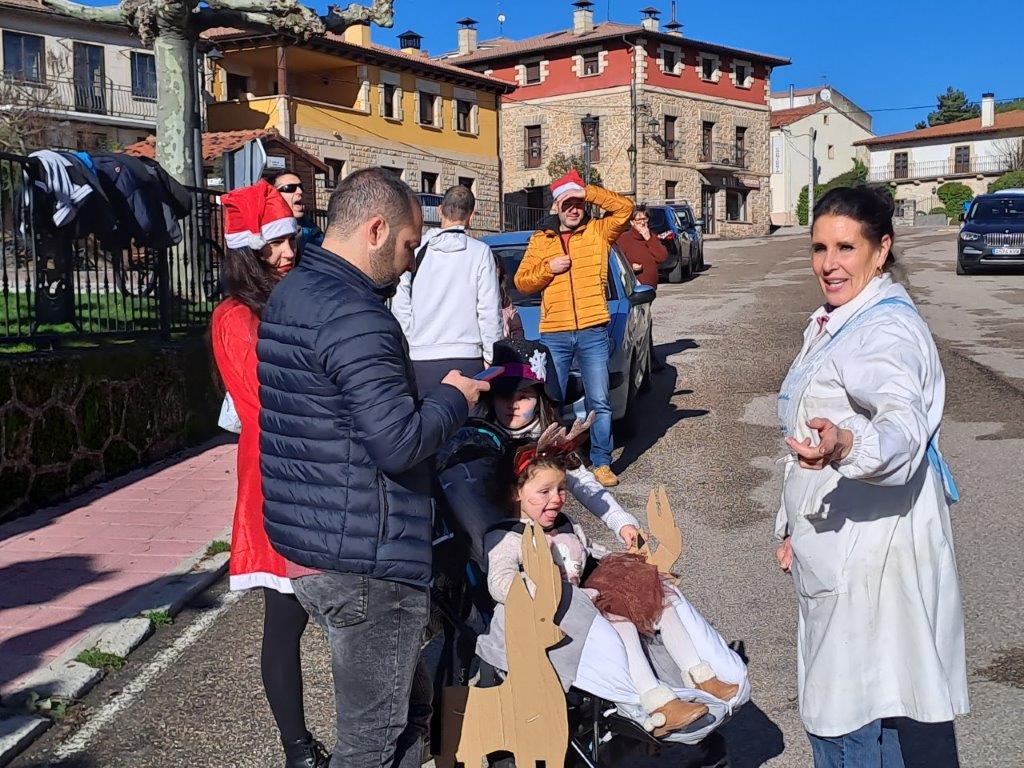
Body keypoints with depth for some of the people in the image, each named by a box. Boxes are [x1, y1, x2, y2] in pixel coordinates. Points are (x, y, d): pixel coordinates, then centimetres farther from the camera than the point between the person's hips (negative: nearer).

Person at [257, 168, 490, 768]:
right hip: (365, 565, -10)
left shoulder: (290, 295, 12)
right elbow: (400, 443, -26)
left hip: (306, 541, 10)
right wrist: (455, 399, -8)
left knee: (400, 716, 22)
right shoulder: (355, 316, -21)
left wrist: (432, 396, 11)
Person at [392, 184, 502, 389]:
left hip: (420, 360, 2)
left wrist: (404, 350, 14)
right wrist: (491, 357, 6)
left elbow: (400, 307, 5)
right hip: (466, 358, -2)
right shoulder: (480, 252, -1)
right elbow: (490, 310, -2)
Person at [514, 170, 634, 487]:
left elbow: (625, 208, -8)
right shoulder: (540, 240, 10)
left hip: (593, 333, -1)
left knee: (599, 402, 4)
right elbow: (521, 282, 8)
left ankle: (601, 463, 13)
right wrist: (548, 268, -9)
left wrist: (588, 192, -9)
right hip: (554, 335, 1)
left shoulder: (598, 232, 7)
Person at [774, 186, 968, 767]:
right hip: (835, 548, 10)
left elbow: (905, 425, -36)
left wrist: (844, 445, -56)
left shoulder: (889, 330, -17)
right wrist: (795, 528, 23)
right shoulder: (836, 324, 15)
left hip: (870, 555, -10)